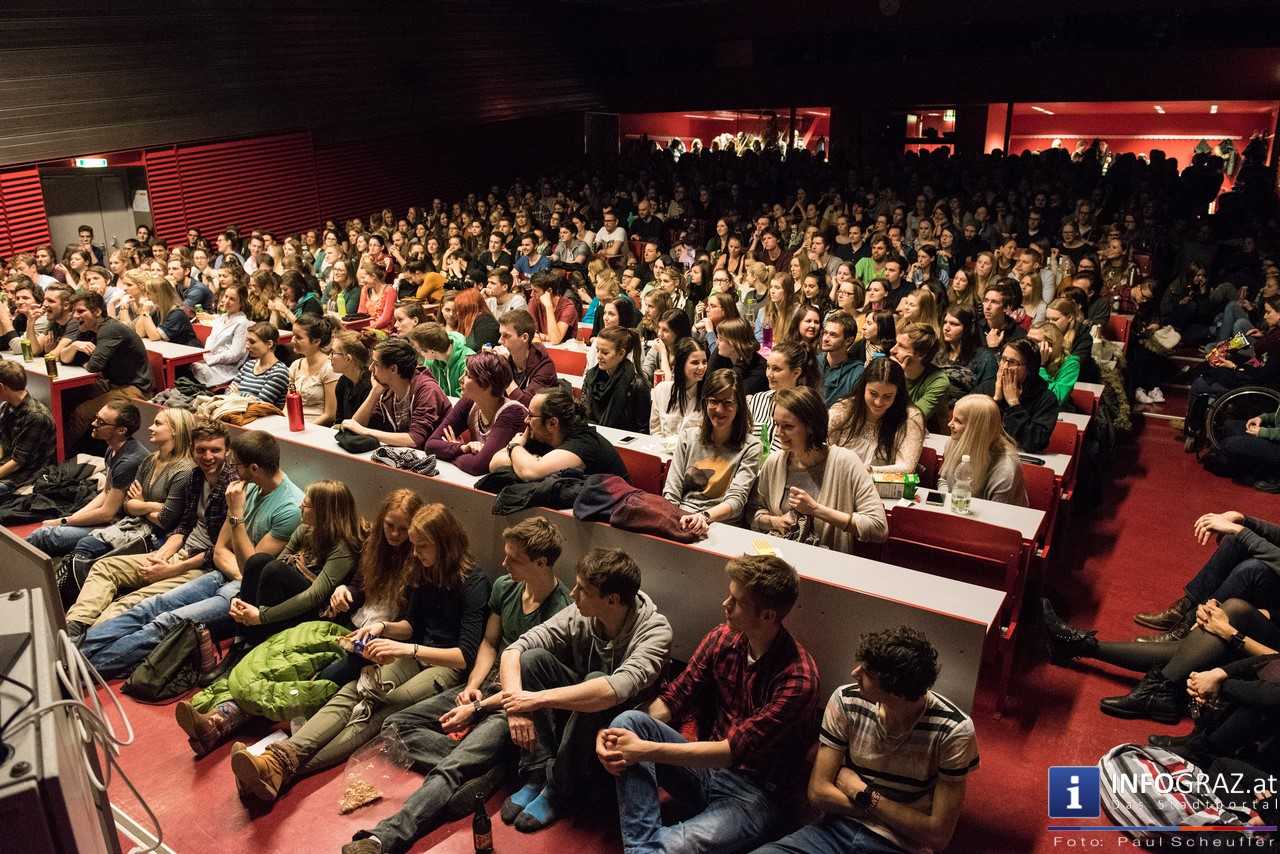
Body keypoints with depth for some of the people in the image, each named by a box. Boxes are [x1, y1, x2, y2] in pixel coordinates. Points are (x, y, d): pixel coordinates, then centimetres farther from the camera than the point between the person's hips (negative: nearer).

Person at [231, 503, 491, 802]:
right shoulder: (425, 573, 11)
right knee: (350, 692, -23)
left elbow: (466, 656, -19)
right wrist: (383, 626, -1)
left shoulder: (474, 583, -12)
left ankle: (285, 769, -46)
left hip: (449, 666, -7)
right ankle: (279, 758, -44)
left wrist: (406, 648, -28)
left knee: (377, 710, -31)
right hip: (415, 656, 7)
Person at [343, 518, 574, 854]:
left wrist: (476, 709, -14)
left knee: (450, 769, -30)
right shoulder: (504, 587, 3)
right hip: (487, 686, 9)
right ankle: (484, 771, -20)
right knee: (397, 725, -4)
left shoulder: (560, 612, -20)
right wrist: (472, 686, -1)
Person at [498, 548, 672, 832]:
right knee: (532, 658, -19)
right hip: (577, 717, 5)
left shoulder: (655, 630, -28)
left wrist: (538, 699, -41)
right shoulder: (579, 614, -14)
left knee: (597, 680, -35)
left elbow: (615, 690, -44)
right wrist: (516, 706, -31)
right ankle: (538, 775, -16)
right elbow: (514, 650, -15)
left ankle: (561, 790, -19)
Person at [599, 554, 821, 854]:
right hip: (708, 764, 7)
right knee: (628, 719, -17)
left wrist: (646, 749, -24)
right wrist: (623, 737, -18)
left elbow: (733, 752, -23)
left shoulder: (797, 678, -22)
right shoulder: (722, 638, -2)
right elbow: (672, 699, 1)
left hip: (756, 794, -7)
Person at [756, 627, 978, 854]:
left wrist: (862, 793, -7)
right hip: (837, 829, 3)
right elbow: (818, 792, -3)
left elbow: (938, 835, -11)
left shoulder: (953, 731, -15)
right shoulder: (846, 700, -6)